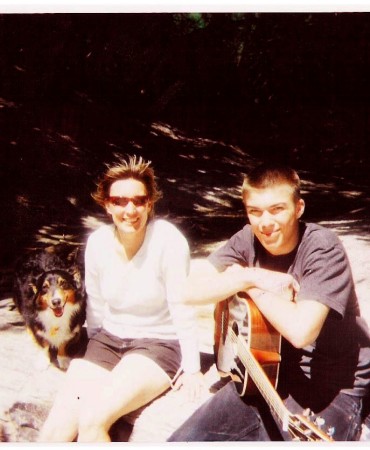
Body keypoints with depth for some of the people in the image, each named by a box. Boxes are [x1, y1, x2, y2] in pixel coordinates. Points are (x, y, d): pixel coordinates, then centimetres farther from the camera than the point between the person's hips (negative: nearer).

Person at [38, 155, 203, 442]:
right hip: (109, 340, 5)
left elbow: (182, 308, -14)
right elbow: (96, 304, 9)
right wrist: (94, 359, 17)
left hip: (159, 343, -4)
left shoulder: (168, 240, -19)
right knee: (55, 431, -10)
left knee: (92, 420, -25)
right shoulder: (98, 241, -4)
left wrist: (192, 368, -10)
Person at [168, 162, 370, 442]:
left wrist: (246, 282, -19)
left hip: (332, 385, -5)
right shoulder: (249, 240, -3)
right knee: (183, 440, -3)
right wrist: (250, 277, -22)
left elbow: (300, 330, -32)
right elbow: (191, 292, -10)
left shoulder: (323, 249, -19)